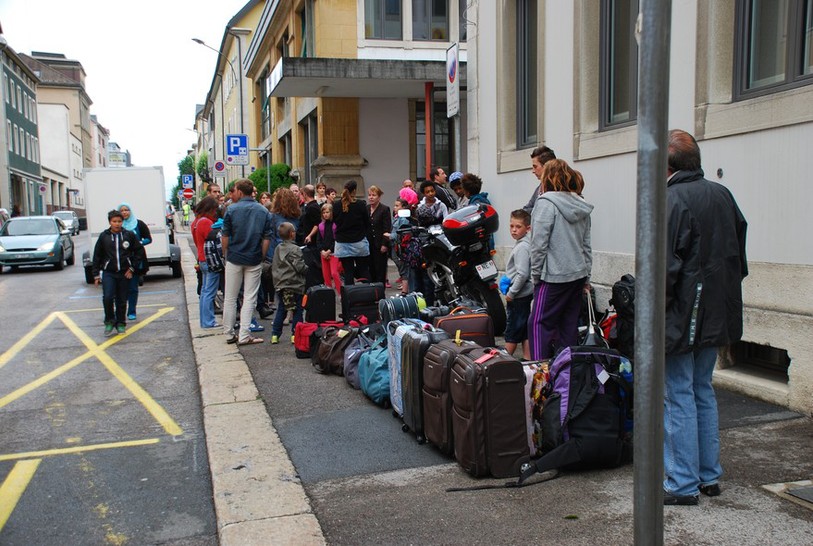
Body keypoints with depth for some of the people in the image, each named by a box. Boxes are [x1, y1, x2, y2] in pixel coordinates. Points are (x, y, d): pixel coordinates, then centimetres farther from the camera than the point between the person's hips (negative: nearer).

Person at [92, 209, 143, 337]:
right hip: (108, 273, 0)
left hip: (124, 273, 0)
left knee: (122, 300, 7)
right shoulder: (104, 236, 2)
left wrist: (132, 268, 2)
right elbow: (97, 256, 8)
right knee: (107, 297, -15)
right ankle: (109, 322, 4)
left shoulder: (129, 235, 0)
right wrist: (96, 274, 6)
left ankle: (120, 323, 23)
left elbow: (139, 251, 7)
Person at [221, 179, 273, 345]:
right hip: (254, 260, 1)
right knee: (249, 298, 5)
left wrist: (226, 255, 10)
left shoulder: (232, 209, -5)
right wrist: (261, 257, 9)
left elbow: (225, 236, -2)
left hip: (234, 258, -1)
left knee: (230, 298, 10)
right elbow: (267, 238, 0)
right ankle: (244, 335, 2)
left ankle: (229, 334, 16)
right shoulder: (263, 211, 1)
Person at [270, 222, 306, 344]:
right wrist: (308, 268, 1)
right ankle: (295, 334, 2)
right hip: (295, 284, -7)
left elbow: (275, 266, 15)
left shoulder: (278, 248, 9)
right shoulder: (295, 249, -13)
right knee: (297, 310, 2)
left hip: (281, 284, 7)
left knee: (281, 309, 14)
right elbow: (300, 267, -17)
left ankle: (275, 334, 13)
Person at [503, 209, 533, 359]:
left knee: (512, 330, 0)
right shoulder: (527, 244, 10)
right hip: (526, 293, 10)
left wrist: (511, 292, -17)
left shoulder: (522, 247, -20)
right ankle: (527, 359, 20)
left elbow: (522, 274, -25)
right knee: (525, 330, 14)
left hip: (518, 296, -10)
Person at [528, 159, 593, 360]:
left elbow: (539, 243, -13)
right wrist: (586, 278, 20)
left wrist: (535, 274, -3)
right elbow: (586, 244, 15)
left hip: (554, 276, -7)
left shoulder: (546, 203, -11)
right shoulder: (581, 206, 11)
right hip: (578, 273, 8)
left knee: (539, 322, -2)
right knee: (569, 325, 12)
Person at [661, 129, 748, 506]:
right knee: (704, 393, 18)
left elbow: (665, 267, -21)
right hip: (716, 315, 8)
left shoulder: (672, 199, -16)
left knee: (679, 398, 0)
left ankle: (683, 484, 7)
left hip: (682, 318, -8)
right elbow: (739, 256, 15)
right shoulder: (723, 195, 9)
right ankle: (709, 475, 26)